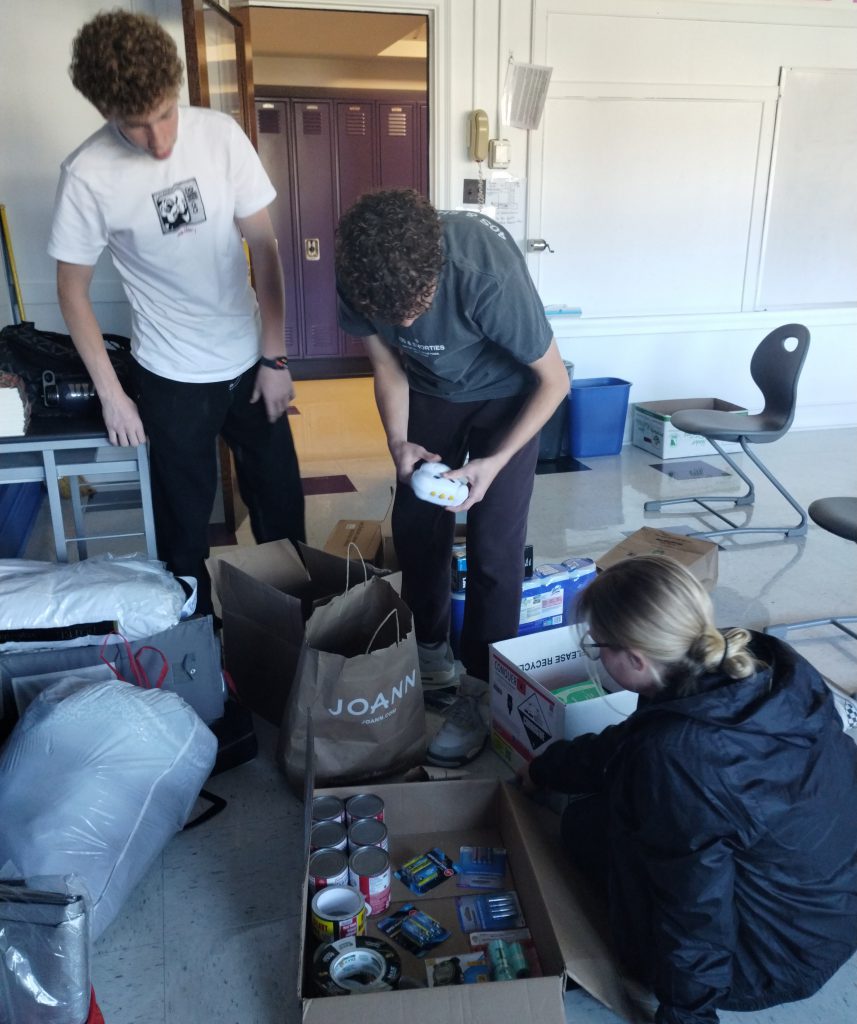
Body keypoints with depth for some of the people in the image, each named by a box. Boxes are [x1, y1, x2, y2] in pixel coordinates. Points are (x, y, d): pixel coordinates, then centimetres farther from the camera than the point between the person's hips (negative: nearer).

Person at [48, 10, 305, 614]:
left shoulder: (220, 135, -10)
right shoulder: (88, 175, -15)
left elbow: (264, 247, -4)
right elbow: (73, 288, -5)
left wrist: (276, 358, -5)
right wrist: (111, 394, -6)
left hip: (250, 362, 2)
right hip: (171, 379, -2)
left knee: (281, 502, 15)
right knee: (185, 525, 11)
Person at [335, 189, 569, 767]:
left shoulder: (488, 274, -38)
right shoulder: (358, 274, -25)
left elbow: (554, 380, -24)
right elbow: (388, 365, -6)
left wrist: (495, 461, -30)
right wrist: (398, 442, -20)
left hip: (505, 395, -4)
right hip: (429, 391, 5)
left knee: (494, 544, -8)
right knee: (415, 524, 7)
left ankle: (482, 687, 8)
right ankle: (430, 652, 29)